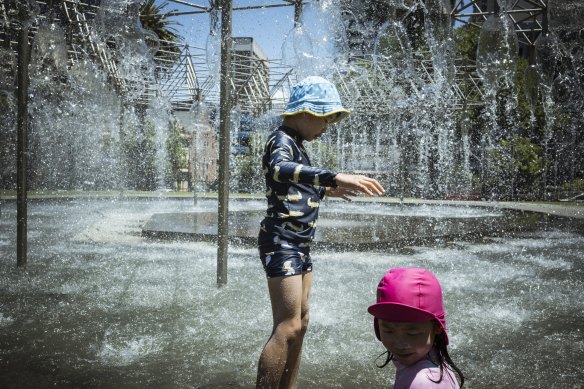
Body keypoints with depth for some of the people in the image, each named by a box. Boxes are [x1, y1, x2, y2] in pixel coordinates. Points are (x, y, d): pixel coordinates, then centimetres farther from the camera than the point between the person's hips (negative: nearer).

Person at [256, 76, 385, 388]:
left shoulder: (295, 145, 15)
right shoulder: (281, 140, -14)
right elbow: (280, 170, -40)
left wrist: (325, 190, 22)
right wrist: (334, 176, -51)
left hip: (298, 245, 10)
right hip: (281, 243, -10)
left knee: (300, 322, 15)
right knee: (287, 328, -10)